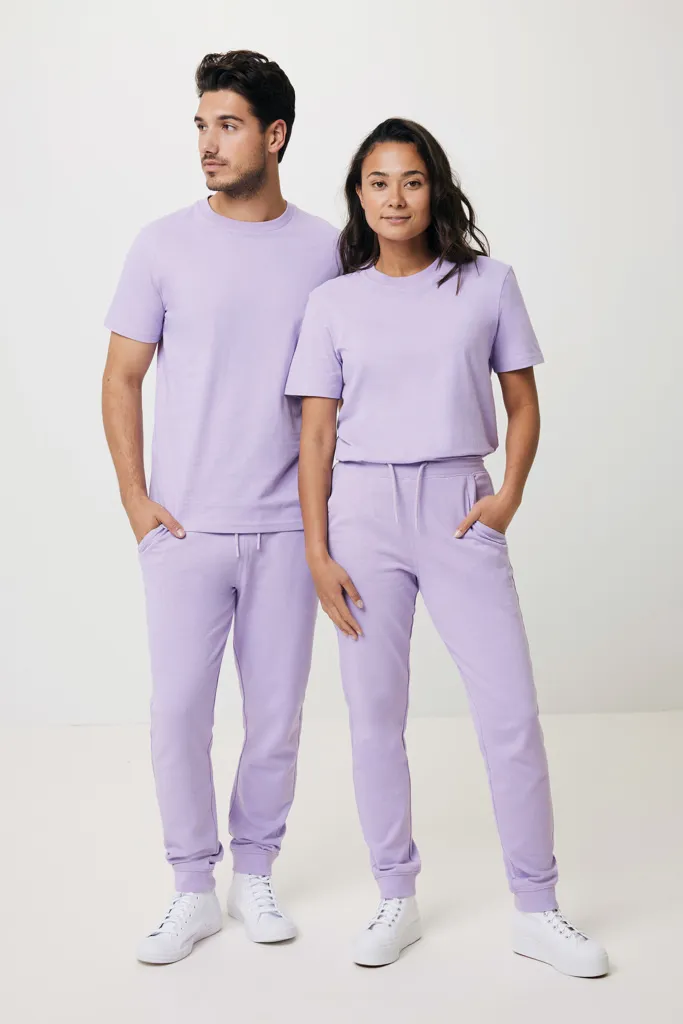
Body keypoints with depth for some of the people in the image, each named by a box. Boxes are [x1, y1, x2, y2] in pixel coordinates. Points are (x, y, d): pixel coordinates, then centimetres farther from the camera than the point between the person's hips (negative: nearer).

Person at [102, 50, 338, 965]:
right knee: (178, 710, 1)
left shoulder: (325, 251, 3)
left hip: (286, 526, 1)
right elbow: (123, 378, 4)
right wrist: (134, 499, -3)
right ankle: (193, 891, 18)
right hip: (184, 523, 0)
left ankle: (255, 877, 28)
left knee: (276, 714, 8)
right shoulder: (165, 245, 1)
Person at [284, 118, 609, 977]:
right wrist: (317, 554, -1)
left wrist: (509, 494, -8)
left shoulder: (487, 283, 4)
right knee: (374, 715, 6)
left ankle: (536, 911, 13)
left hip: (459, 508, -1)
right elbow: (317, 433, 4)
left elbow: (522, 404, 8)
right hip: (364, 508, 1)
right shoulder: (333, 303, 5)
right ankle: (397, 901, 21)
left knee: (511, 714, -2)